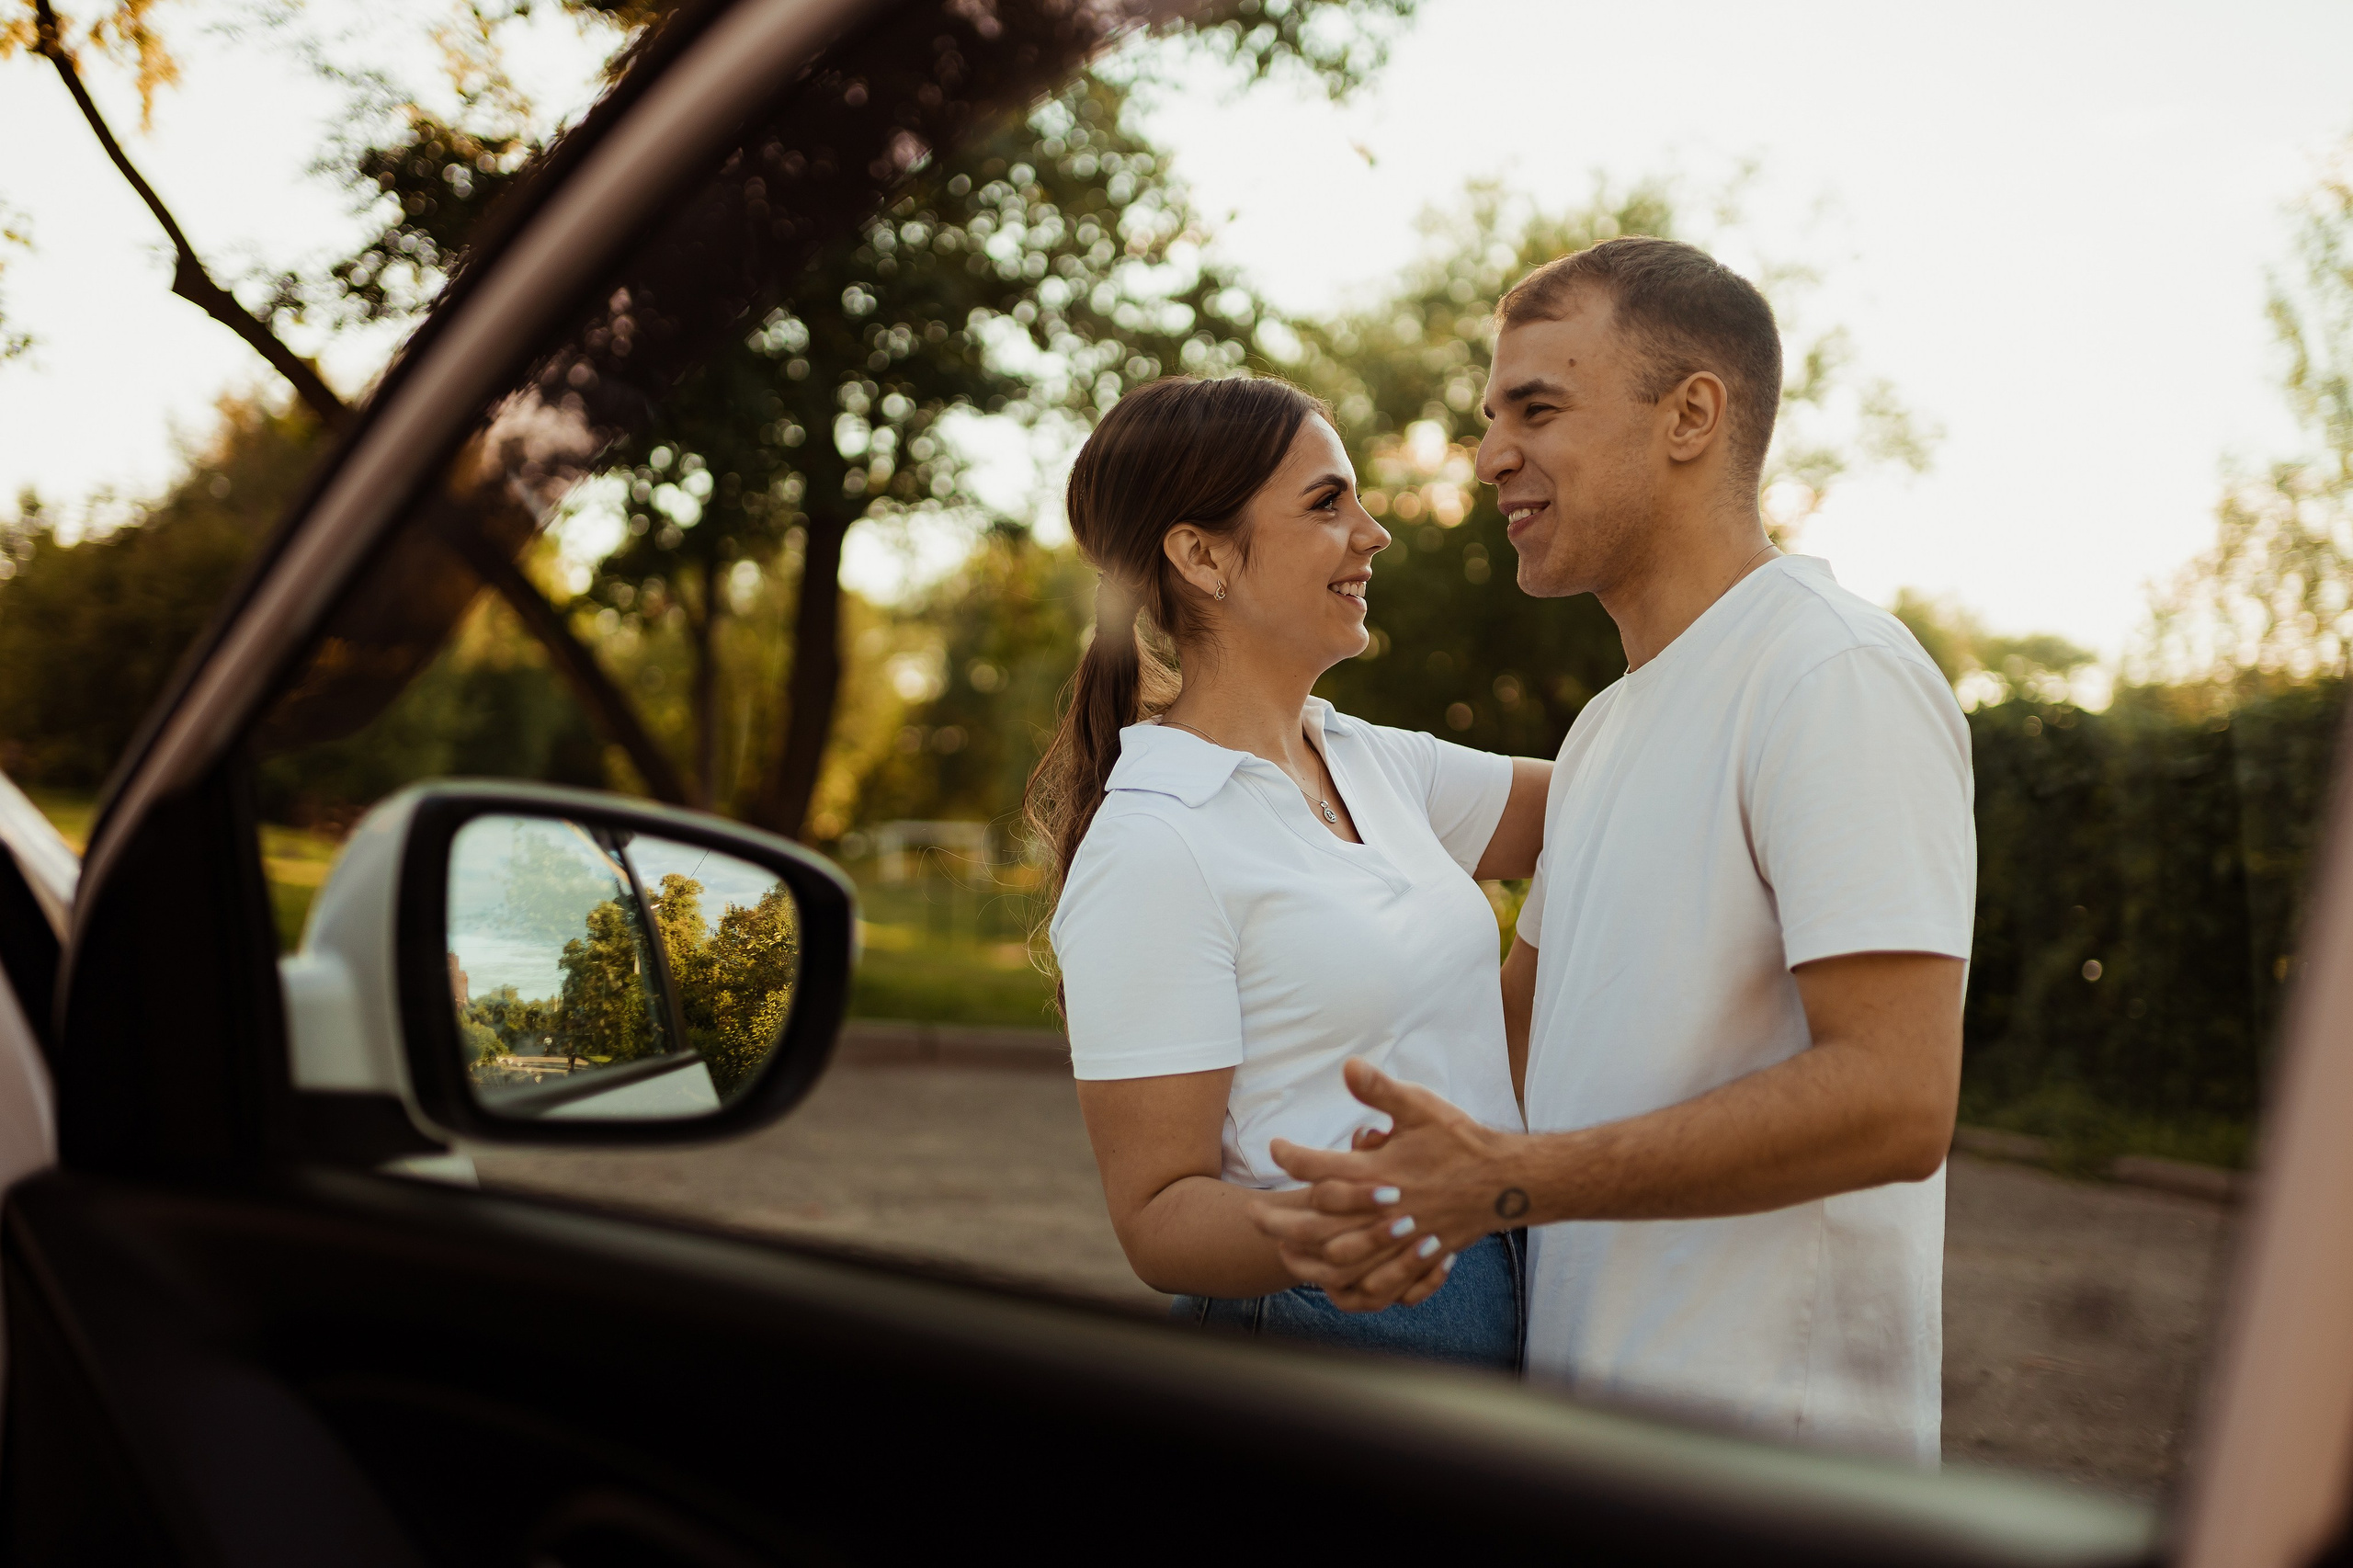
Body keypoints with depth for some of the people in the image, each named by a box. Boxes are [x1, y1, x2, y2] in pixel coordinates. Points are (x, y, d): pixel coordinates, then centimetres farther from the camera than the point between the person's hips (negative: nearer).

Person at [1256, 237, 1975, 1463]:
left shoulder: (1838, 677, -15)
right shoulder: (1604, 729, 15)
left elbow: (1895, 1099, -24)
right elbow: (1515, 1024, 25)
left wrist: (1507, 1180, -27)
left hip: (1760, 1456, -9)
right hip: (1585, 1416, 9)